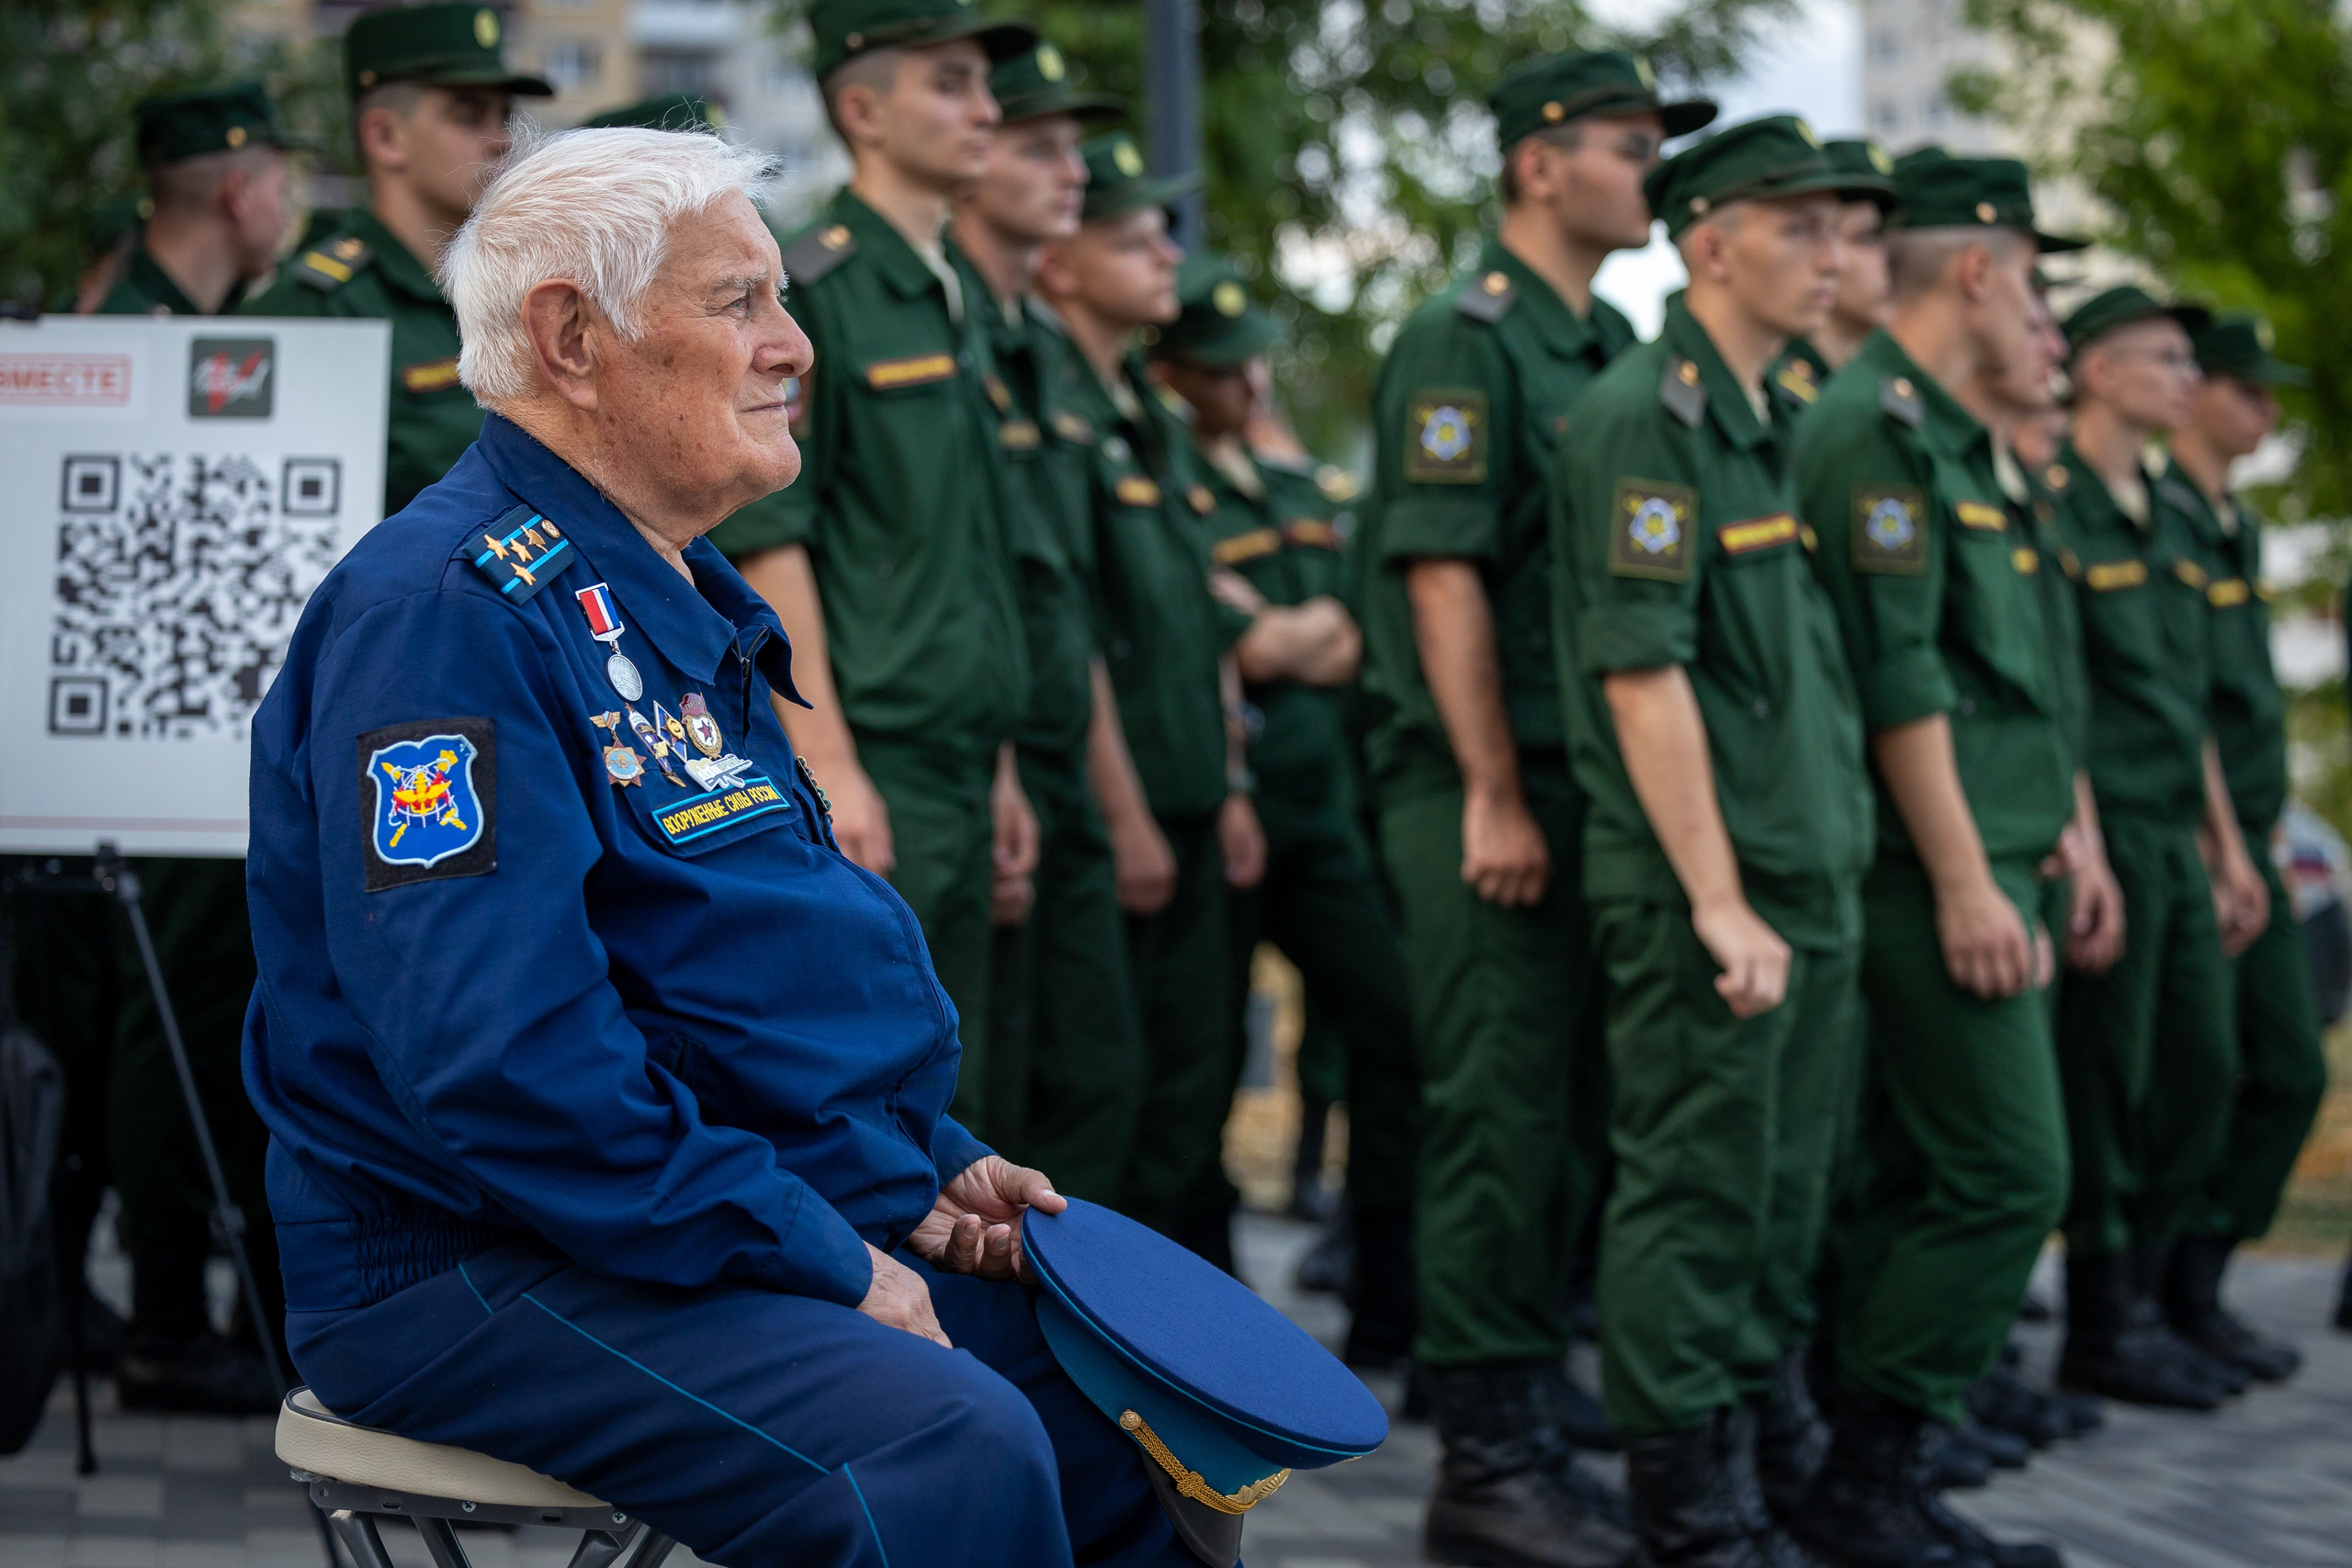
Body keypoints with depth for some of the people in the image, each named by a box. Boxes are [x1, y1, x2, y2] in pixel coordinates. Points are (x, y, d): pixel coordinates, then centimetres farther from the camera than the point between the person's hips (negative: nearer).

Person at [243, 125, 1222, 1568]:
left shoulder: (674, 597, 16)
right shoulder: (445, 612, -18)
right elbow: (493, 1057, -27)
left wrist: (932, 1168, 11)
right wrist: (821, 1266, -22)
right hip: (482, 1275, -10)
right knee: (953, 1450, -30)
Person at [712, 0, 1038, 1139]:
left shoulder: (956, 307, 18)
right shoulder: (804, 294, -9)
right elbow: (763, 537, -15)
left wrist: (999, 769, 18)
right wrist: (827, 763, -20)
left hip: (956, 776, 9)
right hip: (865, 769, -9)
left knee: (945, 1105, 12)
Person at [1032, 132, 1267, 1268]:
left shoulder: (1155, 427, 19)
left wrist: (1231, 791, 16)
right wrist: (1123, 816, -17)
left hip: (1188, 816, 9)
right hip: (1111, 822, -9)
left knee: (1194, 1081, 11)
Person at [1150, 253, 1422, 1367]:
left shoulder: (1294, 491, 18)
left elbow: (1351, 640, 14)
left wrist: (1281, 640, -6)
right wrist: (1305, 638, -1)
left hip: (1318, 809, 7)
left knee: (1399, 1033, 1)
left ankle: (1394, 1316, 8)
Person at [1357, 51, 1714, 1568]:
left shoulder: (1619, 351, 17)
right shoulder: (1460, 342, -9)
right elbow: (1442, 577, -15)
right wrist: (1495, 798, -18)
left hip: (1597, 790, 8)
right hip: (1484, 795, -8)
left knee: (1572, 1122, 11)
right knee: (1499, 1123, -6)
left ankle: (1535, 1435, 20)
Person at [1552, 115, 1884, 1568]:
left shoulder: (1765, 423, 17)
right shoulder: (1645, 417, -12)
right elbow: (1641, 672, -19)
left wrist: (1823, 887, 17)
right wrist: (1719, 902, -21)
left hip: (1810, 886, 9)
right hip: (1704, 895, -9)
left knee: (1781, 1214, 13)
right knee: (1695, 1202, -3)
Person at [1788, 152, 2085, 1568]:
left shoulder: (1945, 431, 20)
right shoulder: (1876, 425, -12)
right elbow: (1898, 676, -19)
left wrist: (2021, 863, 20)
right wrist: (1968, 881, -20)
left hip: (1976, 862, 10)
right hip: (1938, 868, -10)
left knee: (1924, 1182, 10)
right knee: (2009, 1175, -11)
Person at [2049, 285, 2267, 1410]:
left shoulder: (2168, 525, 18)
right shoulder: (2050, 506, -10)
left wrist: (2228, 849, 18)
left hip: (2178, 840, 9)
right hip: (2106, 832, -9)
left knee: (2199, 1077, 11)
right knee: (2106, 1086, -3)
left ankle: (2141, 1303, 20)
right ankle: (2101, 1327, 6)